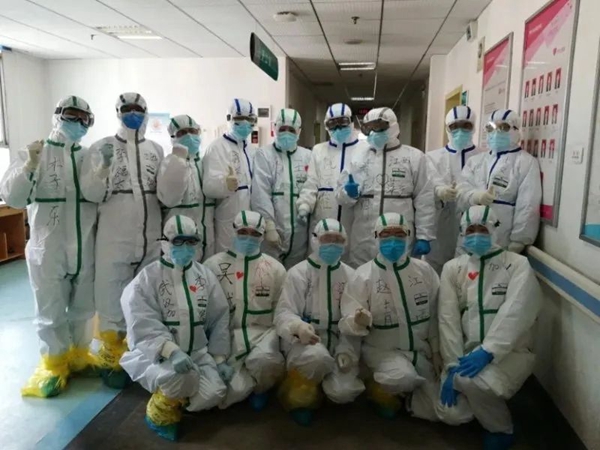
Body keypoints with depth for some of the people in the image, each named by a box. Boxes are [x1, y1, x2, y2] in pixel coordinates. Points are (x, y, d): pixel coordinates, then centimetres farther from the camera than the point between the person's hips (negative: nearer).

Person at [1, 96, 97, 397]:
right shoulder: (34, 154, -2)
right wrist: (30, 165, -24)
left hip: (85, 249, 3)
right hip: (48, 250, -3)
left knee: (83, 308, 15)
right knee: (51, 312, 8)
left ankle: (79, 356, 35)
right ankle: (53, 365, 28)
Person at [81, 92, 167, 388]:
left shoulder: (156, 150, 7)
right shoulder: (102, 148, -1)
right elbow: (92, 194, -8)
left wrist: (177, 164, -6)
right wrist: (104, 165, -20)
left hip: (151, 240, 3)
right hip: (114, 240, -3)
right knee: (112, 298, 5)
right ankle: (111, 359, 23)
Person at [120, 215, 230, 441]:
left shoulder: (206, 276, 5)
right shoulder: (147, 279, -8)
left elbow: (219, 320, 7)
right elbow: (143, 327, -19)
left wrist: (219, 358, 2)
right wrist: (172, 351, -33)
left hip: (198, 352, 4)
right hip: (156, 354, -4)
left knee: (213, 393, -20)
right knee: (183, 376, -35)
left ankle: (178, 397, 16)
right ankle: (162, 412, 1)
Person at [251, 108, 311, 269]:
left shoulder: (307, 156, 10)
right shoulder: (264, 155, 0)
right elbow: (261, 194, -8)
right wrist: (269, 227, -14)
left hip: (299, 231, 3)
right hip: (273, 229, -3)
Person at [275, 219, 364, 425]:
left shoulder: (350, 275, 5)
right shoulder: (298, 273, -5)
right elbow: (283, 313, -12)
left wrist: (347, 350, -11)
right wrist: (298, 326, -35)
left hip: (337, 342, 3)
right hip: (302, 341, -3)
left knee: (344, 391, -22)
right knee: (319, 358, -38)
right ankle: (300, 395, -4)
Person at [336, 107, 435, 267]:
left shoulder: (415, 157, 3)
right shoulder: (357, 156, 8)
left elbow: (424, 200, 1)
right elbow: (340, 194, 7)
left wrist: (424, 236, -4)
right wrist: (349, 193, -15)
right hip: (363, 241, 2)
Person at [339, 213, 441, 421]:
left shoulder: (425, 270, -2)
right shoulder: (363, 275, -13)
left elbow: (435, 315, 6)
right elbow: (347, 322, -16)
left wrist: (437, 352, 2)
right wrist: (359, 321, -38)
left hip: (421, 351, 4)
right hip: (383, 350, -4)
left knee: (435, 412, -1)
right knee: (404, 377, -35)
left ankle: (398, 391, 28)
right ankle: (381, 389, 1)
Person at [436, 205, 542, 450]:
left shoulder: (518, 265, -6)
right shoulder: (452, 269, 3)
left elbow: (513, 315, -19)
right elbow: (448, 319, -5)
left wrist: (487, 352, -31)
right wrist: (452, 365, -13)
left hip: (510, 352, -3)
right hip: (466, 353, 4)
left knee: (472, 381, -34)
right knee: (451, 414, -14)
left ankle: (500, 428, -1)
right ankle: (485, 401, 21)